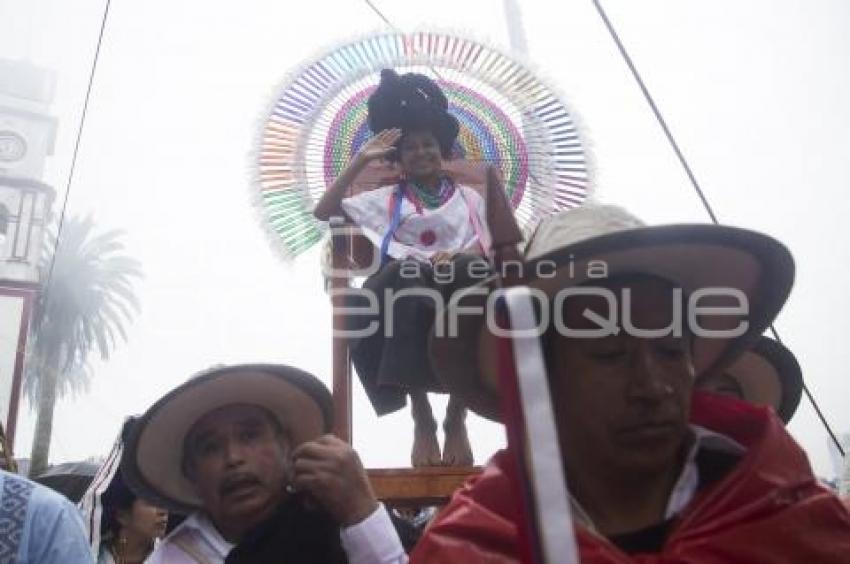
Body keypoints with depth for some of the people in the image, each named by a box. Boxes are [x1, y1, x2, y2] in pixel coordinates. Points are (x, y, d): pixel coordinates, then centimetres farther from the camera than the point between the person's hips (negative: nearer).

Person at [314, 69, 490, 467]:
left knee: (472, 273, -37)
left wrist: (458, 257, -14)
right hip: (404, 292, 0)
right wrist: (360, 160, 12)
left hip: (463, 290, 1)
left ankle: (456, 417, -30)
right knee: (408, 274, -38)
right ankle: (421, 417, -33)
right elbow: (323, 211, 14)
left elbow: (488, 247, 9)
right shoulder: (388, 199, 24)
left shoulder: (469, 198, 25)